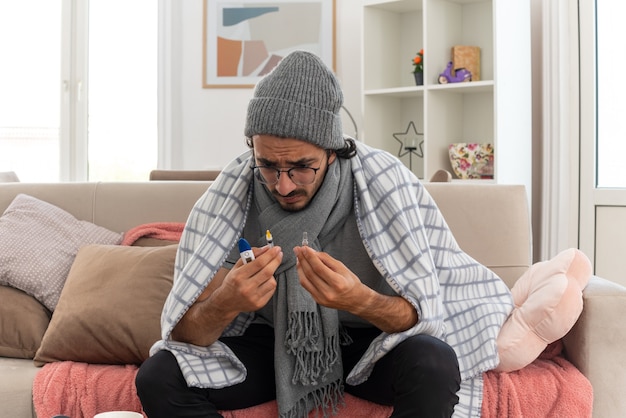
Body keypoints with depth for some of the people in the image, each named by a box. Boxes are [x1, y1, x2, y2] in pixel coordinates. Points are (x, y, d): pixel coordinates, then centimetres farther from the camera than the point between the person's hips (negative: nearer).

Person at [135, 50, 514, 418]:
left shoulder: (383, 181, -21)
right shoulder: (233, 190, -17)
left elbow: (421, 314, -21)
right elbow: (185, 332, -18)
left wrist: (359, 301, -43)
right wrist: (225, 303, -42)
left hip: (367, 342, -1)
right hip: (270, 343, 2)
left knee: (434, 366, -34)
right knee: (157, 378, -21)